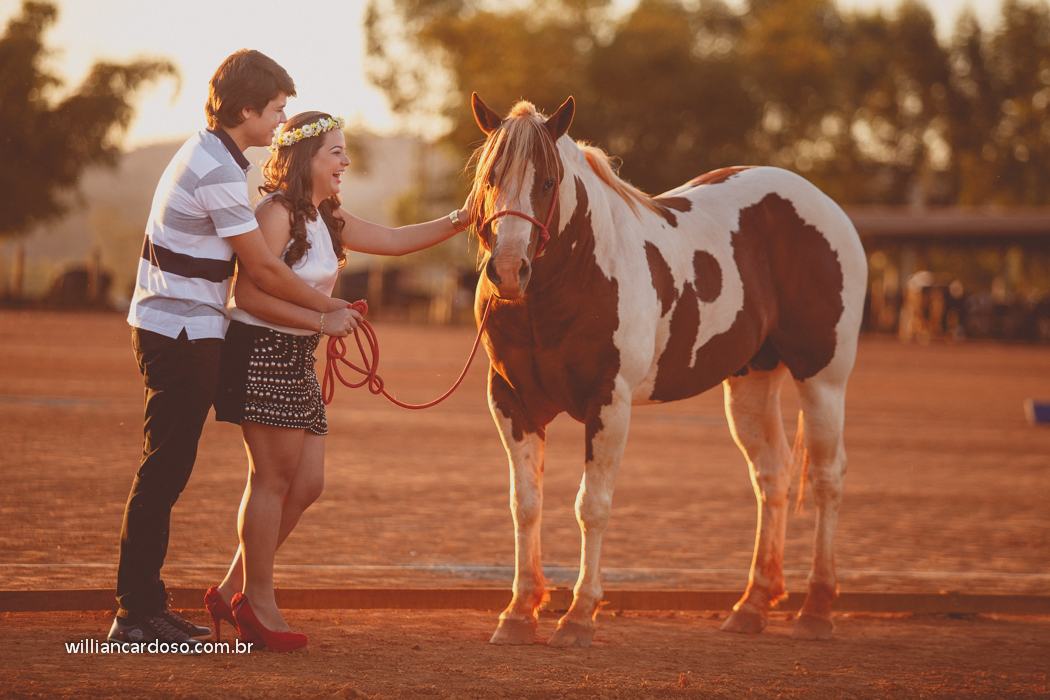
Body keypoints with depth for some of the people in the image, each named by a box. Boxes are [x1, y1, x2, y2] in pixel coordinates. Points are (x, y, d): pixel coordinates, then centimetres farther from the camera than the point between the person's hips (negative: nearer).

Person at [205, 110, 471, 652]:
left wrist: (459, 221, 9)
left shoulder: (327, 218, 14)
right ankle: (256, 601, 8)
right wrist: (319, 319, -23)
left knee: (307, 484, 7)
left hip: (297, 361, 9)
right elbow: (249, 294, -22)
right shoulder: (276, 212, -15)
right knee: (274, 479, -3)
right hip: (261, 352, -9)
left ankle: (233, 588, 17)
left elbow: (393, 241, 19)